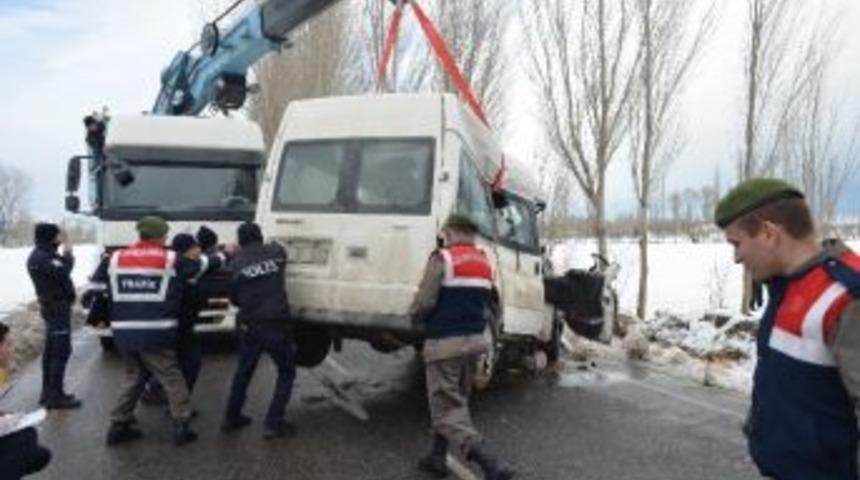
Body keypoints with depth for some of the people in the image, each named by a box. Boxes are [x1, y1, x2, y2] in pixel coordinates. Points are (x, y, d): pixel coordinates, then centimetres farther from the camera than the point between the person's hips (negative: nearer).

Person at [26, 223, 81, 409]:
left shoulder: (41, 255, 14)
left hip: (53, 306, 11)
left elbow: (60, 271, 14)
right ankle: (56, 395, -7)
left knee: (51, 351, 16)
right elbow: (62, 271, -31)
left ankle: (48, 392, 25)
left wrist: (64, 256, 1)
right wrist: (68, 255, -14)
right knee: (61, 351, -9)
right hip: (57, 306, -11)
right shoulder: (42, 257, -17)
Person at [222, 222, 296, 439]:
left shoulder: (236, 263, -1)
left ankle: (231, 417, 32)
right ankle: (273, 423, 6)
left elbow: (234, 298, 7)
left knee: (243, 372, 23)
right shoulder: (276, 252, -2)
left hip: (249, 325, 2)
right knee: (286, 373, 13)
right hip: (276, 324, -2)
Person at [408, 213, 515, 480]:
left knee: (447, 410, -4)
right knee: (454, 402, 22)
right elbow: (490, 309, 13)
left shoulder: (443, 259, -11)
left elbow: (424, 302, -17)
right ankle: (437, 459, 32)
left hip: (445, 343, -8)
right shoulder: (484, 263, 11)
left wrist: (413, 316, 4)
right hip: (474, 341, 8)